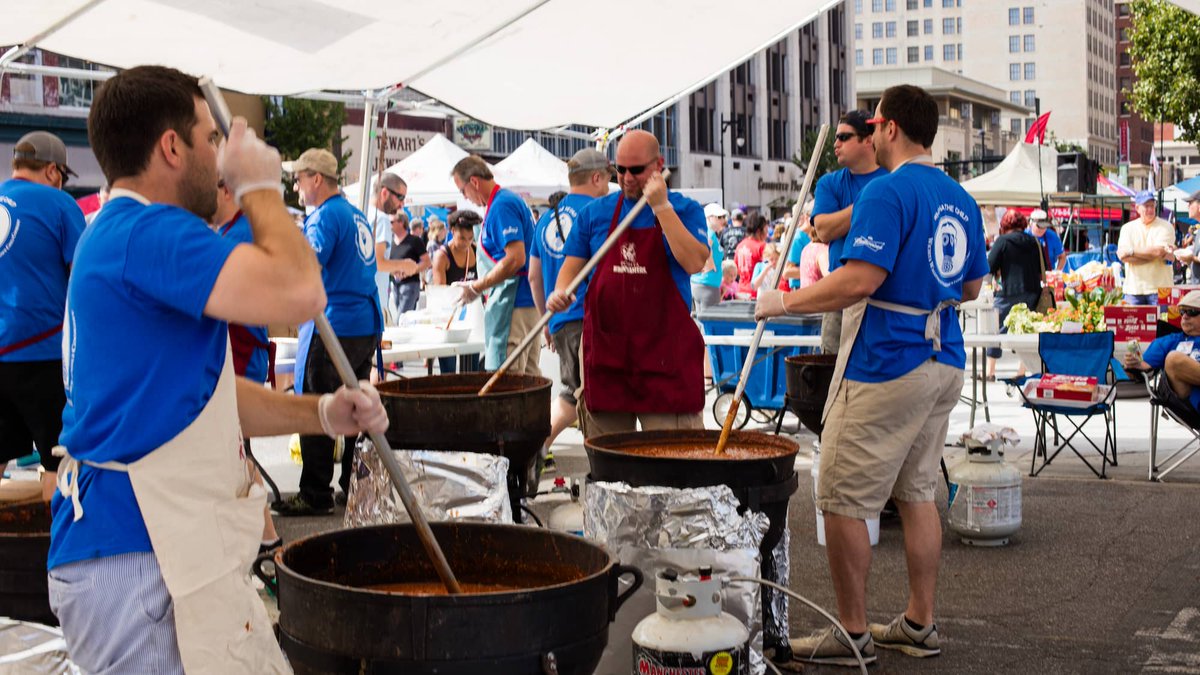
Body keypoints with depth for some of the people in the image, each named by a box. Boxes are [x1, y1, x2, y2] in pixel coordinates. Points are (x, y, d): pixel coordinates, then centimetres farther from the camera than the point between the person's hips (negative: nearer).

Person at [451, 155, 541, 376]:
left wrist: (477, 287, -15)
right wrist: (482, 286, 20)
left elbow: (515, 259, -23)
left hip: (513, 303, -11)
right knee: (529, 376, 12)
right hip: (529, 300, 11)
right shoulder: (511, 200, 17)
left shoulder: (501, 206, -14)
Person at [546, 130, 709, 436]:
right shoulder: (596, 212, 11)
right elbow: (573, 264, 13)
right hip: (605, 350, 3)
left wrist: (662, 207, -15)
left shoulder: (685, 210, 3)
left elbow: (694, 262, -14)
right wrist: (560, 292, -9)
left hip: (665, 353, -3)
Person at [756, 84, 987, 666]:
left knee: (844, 501, -1)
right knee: (917, 492, 16)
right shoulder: (960, 199, 12)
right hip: (944, 363, 9)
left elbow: (861, 279, -24)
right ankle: (919, 624, 22)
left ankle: (851, 634, 6)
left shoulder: (888, 191, -14)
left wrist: (785, 302, -15)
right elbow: (972, 286, 20)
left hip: (884, 367, -9)